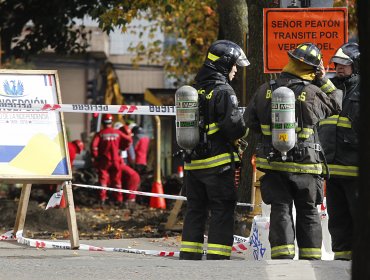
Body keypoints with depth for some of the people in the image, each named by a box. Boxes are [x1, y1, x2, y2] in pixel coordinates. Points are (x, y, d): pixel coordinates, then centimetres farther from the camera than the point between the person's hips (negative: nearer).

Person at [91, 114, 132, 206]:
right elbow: (128, 140, 0)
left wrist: (95, 157, -4)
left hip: (104, 160, -2)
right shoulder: (117, 133, 0)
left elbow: (94, 145, -16)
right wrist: (122, 148, 16)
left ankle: (102, 199, -4)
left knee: (103, 179, 4)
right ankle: (119, 199, 13)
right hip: (115, 160, 2)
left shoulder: (100, 134, -7)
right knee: (117, 180, 11)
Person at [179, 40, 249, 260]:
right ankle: (217, 257, -7)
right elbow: (235, 126, -18)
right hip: (218, 163, -7)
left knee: (195, 210, 13)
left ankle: (188, 256, 14)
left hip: (193, 162, 7)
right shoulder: (223, 92, -12)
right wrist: (243, 130, 3)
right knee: (222, 211, -2)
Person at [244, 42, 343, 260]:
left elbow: (251, 120, 8)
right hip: (305, 166, -2)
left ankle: (282, 257, -7)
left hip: (273, 163, 2)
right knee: (308, 212, 11)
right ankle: (311, 258, 12)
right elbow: (336, 103, 4)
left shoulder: (265, 91, 0)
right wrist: (323, 81, 7)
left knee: (281, 212, 3)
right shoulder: (312, 94, -11)